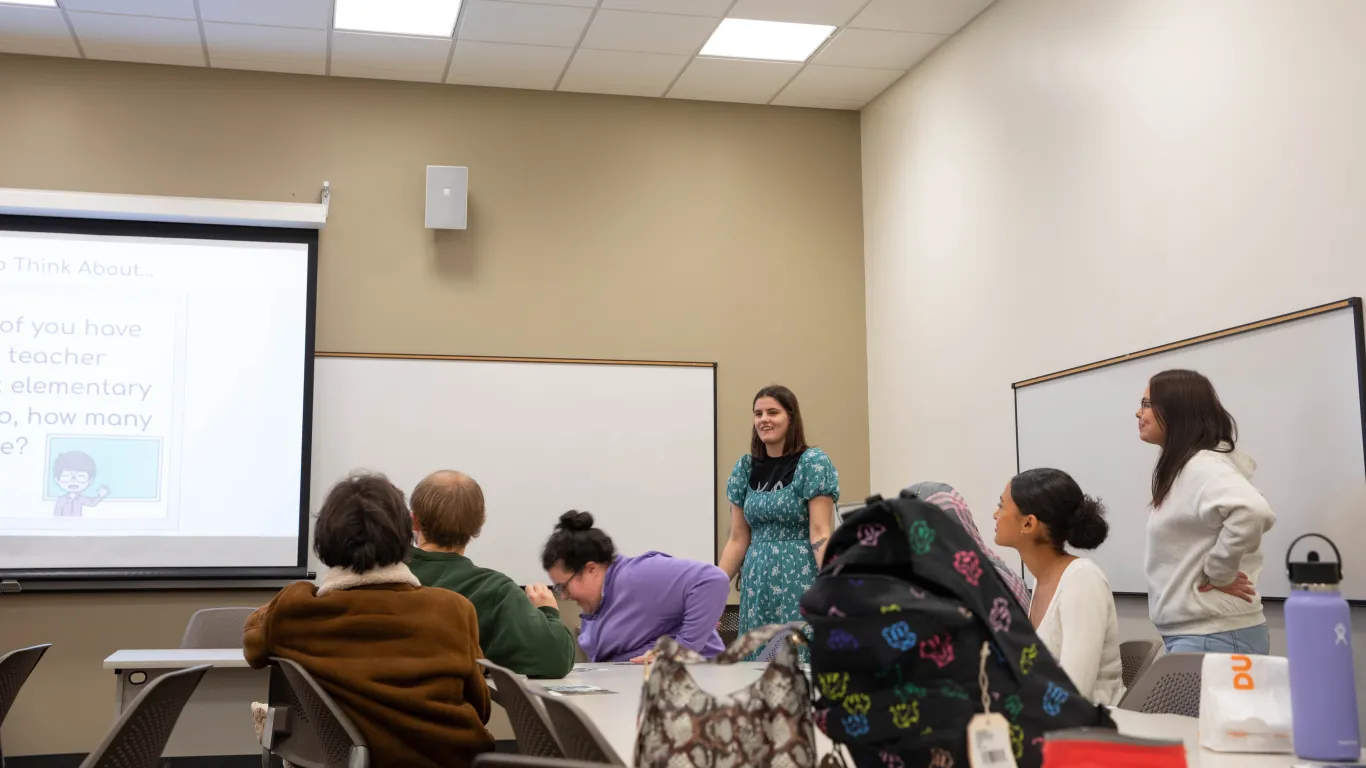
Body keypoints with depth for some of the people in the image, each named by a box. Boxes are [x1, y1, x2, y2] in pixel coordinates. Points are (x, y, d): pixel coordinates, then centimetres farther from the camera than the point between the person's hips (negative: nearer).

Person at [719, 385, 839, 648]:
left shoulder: (813, 462, -5)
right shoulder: (745, 468, 10)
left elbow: (819, 533, -11)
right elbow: (737, 540, 11)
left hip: (800, 584, -5)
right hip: (757, 587, 5)